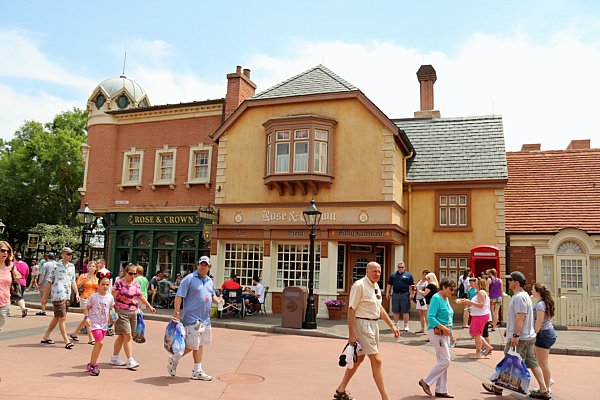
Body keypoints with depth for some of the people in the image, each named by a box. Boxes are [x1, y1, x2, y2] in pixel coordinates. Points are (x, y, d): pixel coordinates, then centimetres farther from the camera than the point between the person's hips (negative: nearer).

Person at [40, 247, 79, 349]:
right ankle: (66, 341, -5)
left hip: (67, 296, 7)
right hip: (58, 295, -7)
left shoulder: (72, 266, 12)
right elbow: (49, 282, -3)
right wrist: (44, 297, -2)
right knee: (62, 318, -6)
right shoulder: (56, 266, -6)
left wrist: (77, 293, 8)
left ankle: (45, 337, 29)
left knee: (57, 318, 15)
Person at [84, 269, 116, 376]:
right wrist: (87, 317, -16)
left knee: (97, 345, 12)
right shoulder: (94, 297, -10)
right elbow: (86, 308, -3)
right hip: (95, 323, -5)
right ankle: (93, 365, -2)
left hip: (104, 324, 5)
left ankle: (91, 365, 26)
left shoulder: (110, 297, 2)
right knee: (100, 343, -17)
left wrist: (111, 316, 3)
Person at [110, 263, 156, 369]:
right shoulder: (119, 283, -10)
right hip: (122, 312, -6)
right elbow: (113, 298, -12)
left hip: (133, 312, 7)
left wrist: (150, 306, 22)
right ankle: (130, 360, -4)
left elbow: (141, 296, 19)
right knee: (127, 336, -8)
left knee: (122, 336, 13)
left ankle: (114, 358, 23)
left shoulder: (136, 283, 10)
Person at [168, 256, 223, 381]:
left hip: (205, 319, 7)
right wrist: (176, 312, -19)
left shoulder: (210, 281, 13)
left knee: (200, 345, 12)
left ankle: (198, 371, 20)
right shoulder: (189, 279, -9)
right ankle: (174, 359, 20)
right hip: (192, 318, -7)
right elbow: (179, 296, -12)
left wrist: (218, 300, 3)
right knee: (191, 345, -5)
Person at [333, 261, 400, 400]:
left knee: (359, 358, 17)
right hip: (362, 324, -9)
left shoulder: (376, 286, 10)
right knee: (376, 360, -6)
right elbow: (351, 310, -18)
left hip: (373, 324, 9)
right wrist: (351, 334, -21)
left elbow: (379, 308, 21)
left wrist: (392, 326, 18)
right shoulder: (359, 285, -16)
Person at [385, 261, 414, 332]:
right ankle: (395, 325, 20)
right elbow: (389, 284, 14)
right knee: (395, 311, 9)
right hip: (395, 295, 3)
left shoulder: (408, 275, 3)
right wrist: (387, 293, 7)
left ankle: (406, 326, 9)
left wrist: (411, 294, -7)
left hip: (405, 295, -3)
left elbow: (411, 285, 1)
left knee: (405, 311, 0)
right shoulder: (393, 275, 12)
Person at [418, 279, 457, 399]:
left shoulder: (446, 299, 14)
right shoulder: (436, 298, -13)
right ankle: (426, 381, 3)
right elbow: (430, 317, -21)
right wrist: (443, 327, -26)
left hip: (445, 333, 9)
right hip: (437, 333, -9)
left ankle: (441, 390, 17)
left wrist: (450, 333, 19)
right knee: (445, 361, -9)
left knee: (442, 361, 11)